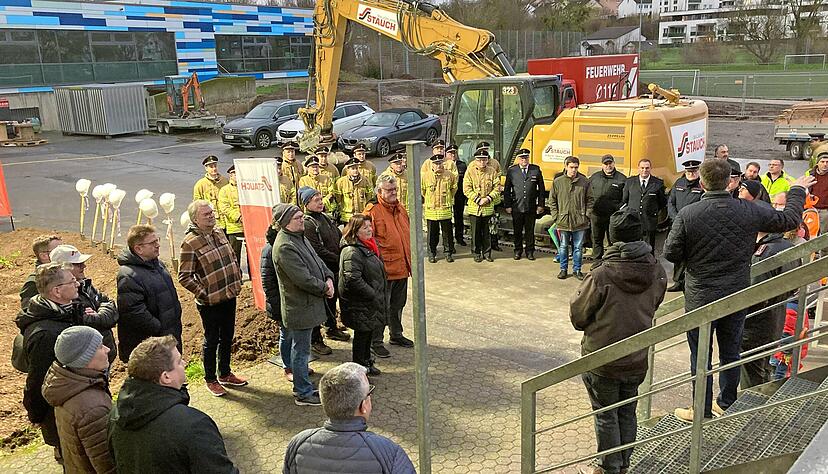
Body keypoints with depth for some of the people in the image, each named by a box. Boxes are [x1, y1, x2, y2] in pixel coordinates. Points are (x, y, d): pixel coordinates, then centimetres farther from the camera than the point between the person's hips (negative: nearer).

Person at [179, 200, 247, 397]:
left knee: (227, 337, 18)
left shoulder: (219, 233, 6)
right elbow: (184, 276, -16)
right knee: (211, 341, 7)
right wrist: (203, 294, -18)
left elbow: (232, 259, 18)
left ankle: (225, 374, 35)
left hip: (230, 296, 7)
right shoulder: (190, 243, -17)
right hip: (210, 302, -7)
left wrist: (238, 280, 9)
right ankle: (210, 380, 24)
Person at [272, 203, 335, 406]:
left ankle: (301, 387, 33)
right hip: (300, 308, -10)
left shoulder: (300, 237, 8)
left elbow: (317, 260, 15)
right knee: (301, 350, 2)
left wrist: (328, 278, -2)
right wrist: (324, 288, -12)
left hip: (308, 304, 10)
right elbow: (303, 279, -26)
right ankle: (303, 394, 14)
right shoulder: (285, 247, -24)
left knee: (301, 349, 20)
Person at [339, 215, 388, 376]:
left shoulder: (368, 246, 10)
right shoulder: (352, 251, -23)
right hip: (360, 305, -9)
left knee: (368, 333, 20)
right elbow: (353, 280, -28)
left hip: (372, 302, 9)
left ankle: (367, 363, 35)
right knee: (362, 335, 4)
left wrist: (381, 297, 14)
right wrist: (373, 295, -21)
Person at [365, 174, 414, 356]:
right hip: (385, 269, -8)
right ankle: (375, 342, 12)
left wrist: (409, 259, 19)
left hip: (402, 267, 8)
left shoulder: (400, 209, 11)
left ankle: (396, 335, 37)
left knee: (398, 304, 21)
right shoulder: (372, 211, -13)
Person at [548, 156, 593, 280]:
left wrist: (587, 215, 0)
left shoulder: (584, 182, 0)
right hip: (563, 221, 0)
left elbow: (590, 200, 8)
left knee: (578, 247, 8)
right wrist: (556, 217, -1)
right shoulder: (557, 182, -1)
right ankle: (563, 269, 23)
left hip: (580, 222, 0)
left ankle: (577, 270, 21)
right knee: (563, 247, 10)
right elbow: (552, 201, 5)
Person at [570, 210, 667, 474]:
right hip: (637, 360, 5)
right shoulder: (657, 272, -9)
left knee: (606, 416, 13)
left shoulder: (601, 276, -24)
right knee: (628, 414, 21)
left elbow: (577, 316, -13)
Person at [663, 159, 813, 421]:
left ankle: (702, 411, 20)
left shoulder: (687, 215, -19)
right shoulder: (751, 211, -9)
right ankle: (727, 404, 34)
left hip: (700, 298, -3)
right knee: (730, 353, 19)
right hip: (737, 296, 3)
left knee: (700, 355, 10)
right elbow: (790, 219, 7)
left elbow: (671, 253, -12)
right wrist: (798, 190, 24)